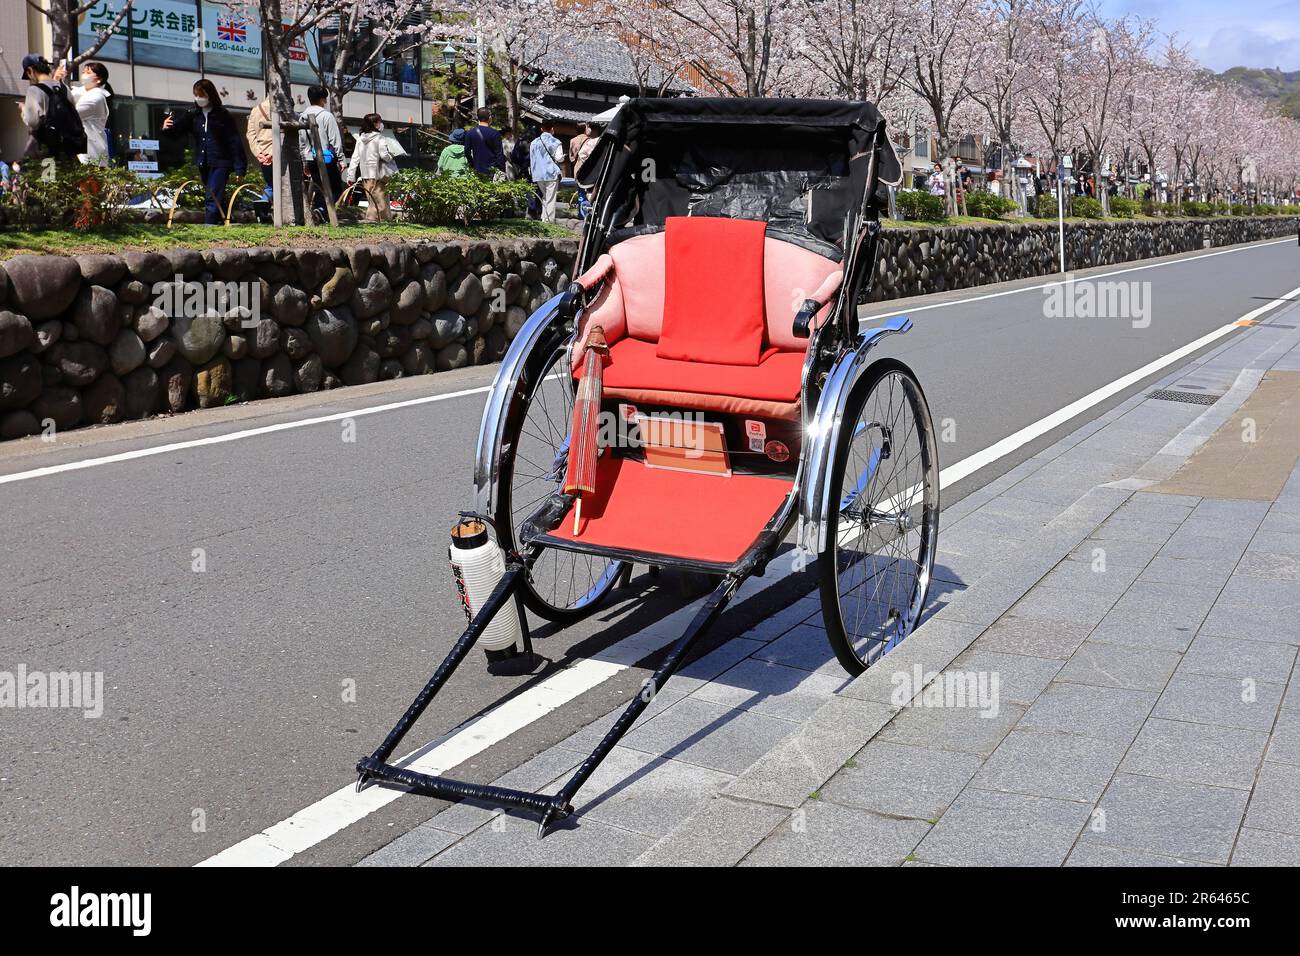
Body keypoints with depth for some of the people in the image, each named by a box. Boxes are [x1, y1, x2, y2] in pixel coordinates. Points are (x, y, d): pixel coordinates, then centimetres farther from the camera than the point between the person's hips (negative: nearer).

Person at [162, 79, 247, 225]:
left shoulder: (223, 115, -5)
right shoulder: (193, 115, 7)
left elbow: (235, 142, -5)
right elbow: (177, 129, -2)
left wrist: (239, 168, -10)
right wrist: (167, 128, -27)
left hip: (220, 163, -5)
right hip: (202, 164, 5)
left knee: (212, 199, -15)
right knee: (218, 200, 15)